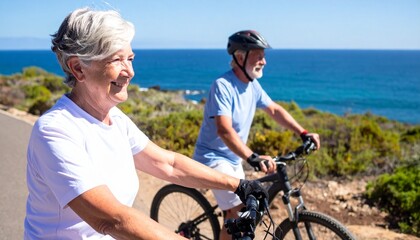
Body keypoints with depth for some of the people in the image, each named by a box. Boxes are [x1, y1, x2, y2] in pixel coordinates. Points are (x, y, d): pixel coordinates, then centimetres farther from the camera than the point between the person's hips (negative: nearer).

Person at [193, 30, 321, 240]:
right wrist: (253, 158, -47)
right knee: (238, 211, -17)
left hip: (234, 159, 8)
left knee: (239, 214, 15)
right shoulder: (223, 86, -24)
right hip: (213, 158, -8)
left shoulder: (253, 85, 0)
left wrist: (303, 133, -1)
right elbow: (224, 130, -35)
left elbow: (274, 110, 10)